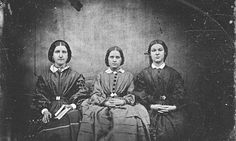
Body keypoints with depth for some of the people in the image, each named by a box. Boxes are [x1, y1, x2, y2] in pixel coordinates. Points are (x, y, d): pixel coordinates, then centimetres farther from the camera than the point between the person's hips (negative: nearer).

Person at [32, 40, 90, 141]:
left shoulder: (76, 76, 16)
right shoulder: (44, 75, 19)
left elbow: (82, 95, 7)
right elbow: (39, 96, 13)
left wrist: (73, 105, -12)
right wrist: (44, 110, -4)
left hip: (70, 111, 1)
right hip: (51, 113, -1)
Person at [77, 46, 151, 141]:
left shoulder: (128, 76, 19)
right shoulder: (100, 76, 21)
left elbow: (131, 95, 9)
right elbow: (96, 95, 9)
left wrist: (123, 101, -11)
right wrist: (105, 102, -10)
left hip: (123, 105, 0)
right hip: (102, 106, 1)